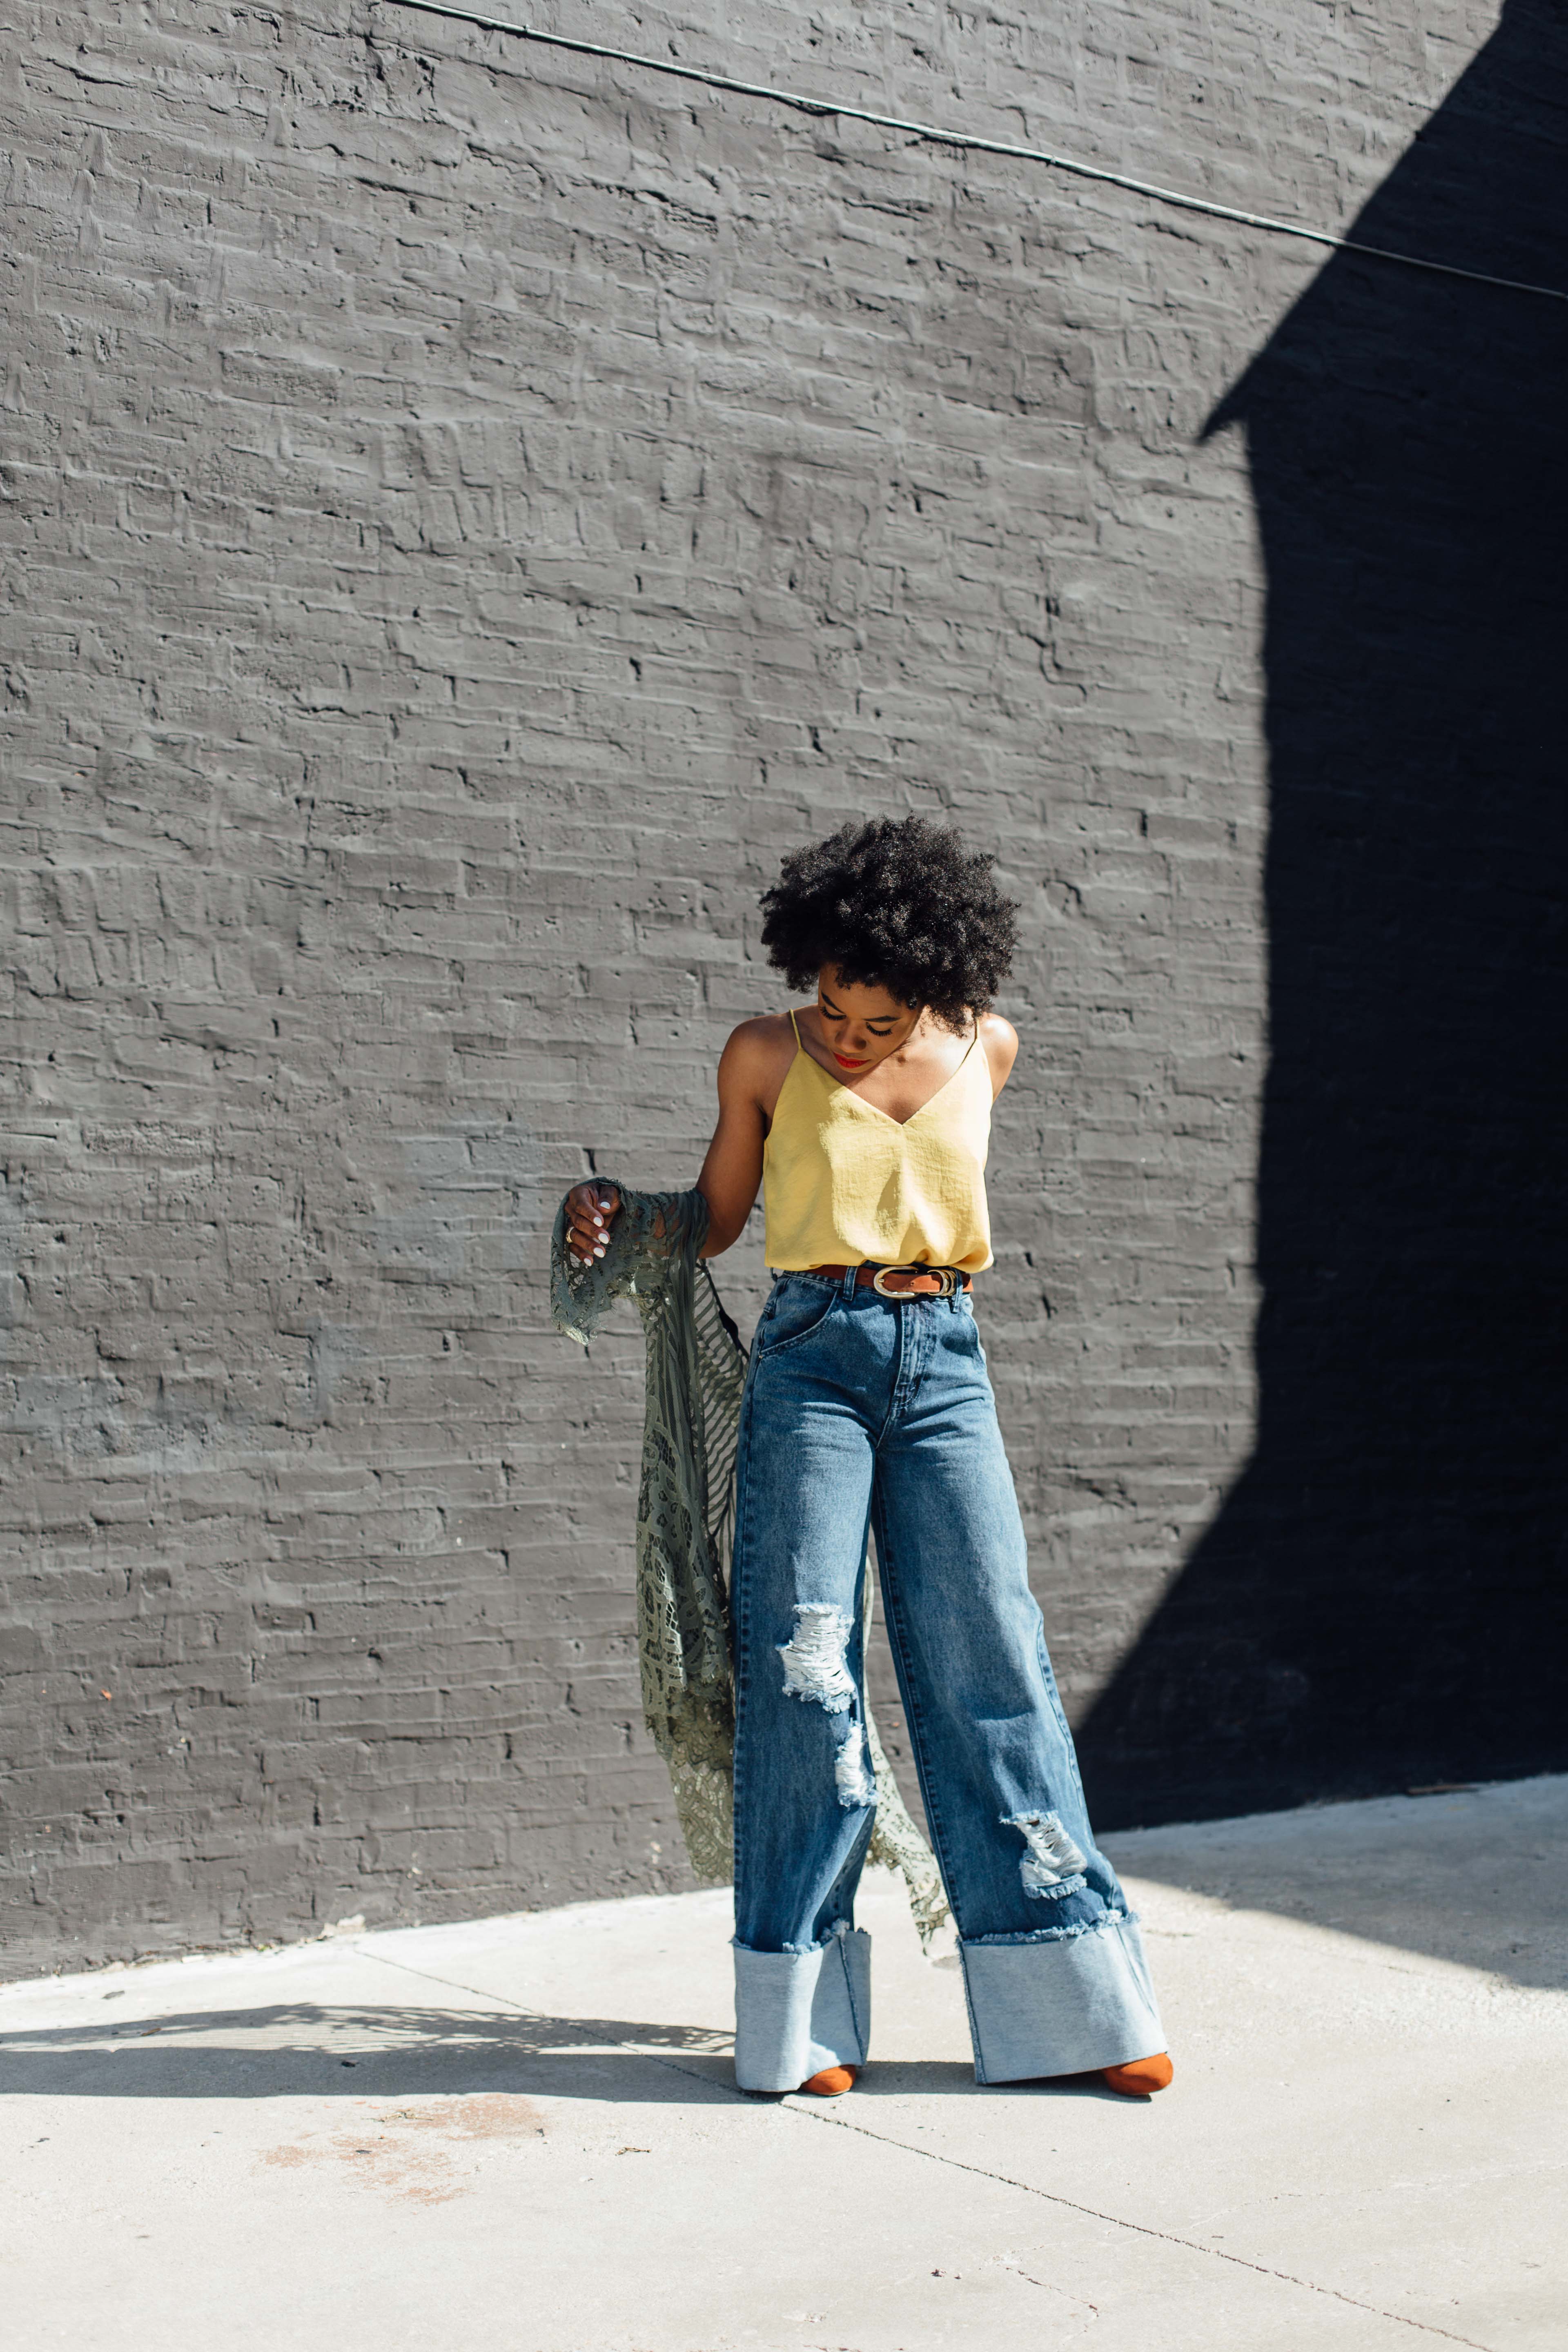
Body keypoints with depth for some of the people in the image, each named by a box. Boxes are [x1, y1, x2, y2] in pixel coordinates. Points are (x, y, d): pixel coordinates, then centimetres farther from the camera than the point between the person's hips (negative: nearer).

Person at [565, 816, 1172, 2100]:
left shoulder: (986, 1049, 6)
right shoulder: (766, 1057, 1)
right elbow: (713, 1221, 10)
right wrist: (606, 1210, -5)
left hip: (946, 1363, 2)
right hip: (813, 1356, -2)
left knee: (992, 1661, 1)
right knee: (803, 1667, -4)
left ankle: (1065, 1999, 8)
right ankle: (805, 2012, 7)